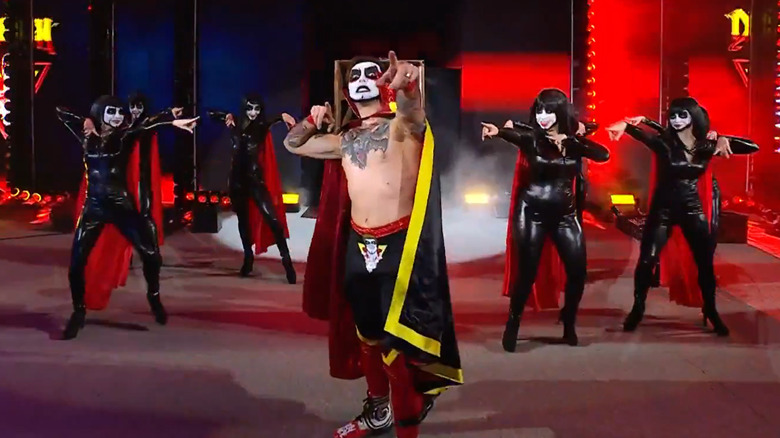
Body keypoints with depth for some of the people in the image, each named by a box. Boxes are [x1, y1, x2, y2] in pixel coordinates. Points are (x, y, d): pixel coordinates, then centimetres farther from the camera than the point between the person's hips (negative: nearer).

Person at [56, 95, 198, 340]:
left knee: (150, 253, -9)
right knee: (77, 262, -2)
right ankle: (79, 312, 18)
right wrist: (85, 122, 4)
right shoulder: (87, 137, 3)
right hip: (94, 207, 2)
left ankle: (154, 297, 19)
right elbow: (60, 112, 11)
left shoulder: (126, 136, -3)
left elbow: (146, 124, -21)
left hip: (123, 205, -1)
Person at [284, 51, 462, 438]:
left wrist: (407, 80, -52)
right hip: (357, 247, 6)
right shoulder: (344, 140, 13)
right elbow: (293, 144, 24)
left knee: (397, 341, -7)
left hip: (398, 245, -6)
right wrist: (313, 120, 3)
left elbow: (411, 97, -28)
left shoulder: (403, 125, -4)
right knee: (368, 333, 18)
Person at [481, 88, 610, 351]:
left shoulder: (573, 141, 2)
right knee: (526, 272, -6)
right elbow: (514, 134, -29)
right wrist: (497, 131, -52)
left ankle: (568, 325, 21)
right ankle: (513, 325, 13)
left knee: (578, 272, -1)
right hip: (532, 213, -3)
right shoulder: (531, 137, -6)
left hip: (565, 214, 3)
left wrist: (570, 140, -21)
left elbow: (603, 155, -12)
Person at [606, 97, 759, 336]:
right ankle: (637, 309, 12)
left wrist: (725, 140, -20)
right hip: (663, 208, -2)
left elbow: (753, 147, -3)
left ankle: (711, 311, 26)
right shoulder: (664, 141, -10)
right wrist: (625, 124, -52)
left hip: (693, 209, 2)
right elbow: (641, 134, -31)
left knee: (704, 263, 7)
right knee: (647, 260, -6)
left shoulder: (708, 145, -2)